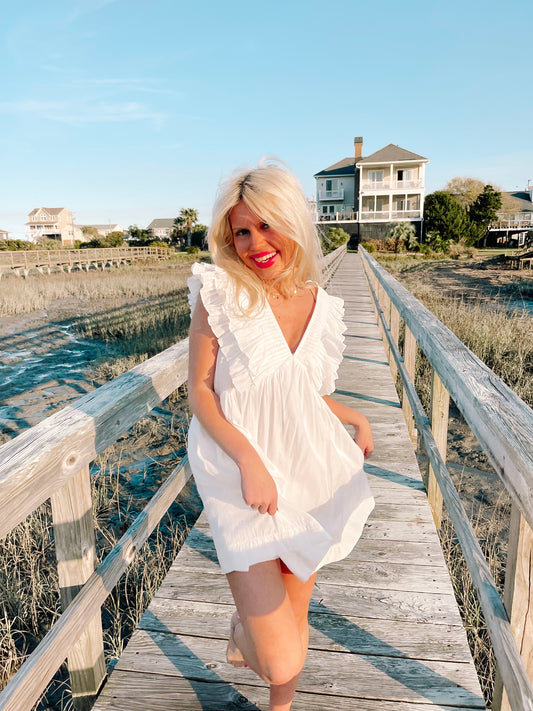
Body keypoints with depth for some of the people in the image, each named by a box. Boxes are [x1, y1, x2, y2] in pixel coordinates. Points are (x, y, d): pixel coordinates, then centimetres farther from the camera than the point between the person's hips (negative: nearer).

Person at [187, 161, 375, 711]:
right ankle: (239, 626, 34)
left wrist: (356, 418, 4)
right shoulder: (220, 293, -12)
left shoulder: (322, 308, 1)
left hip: (306, 473, 4)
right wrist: (250, 460, -20)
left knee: (295, 613, 21)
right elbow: (200, 390, -10)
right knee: (280, 660, -4)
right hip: (242, 478, -4)